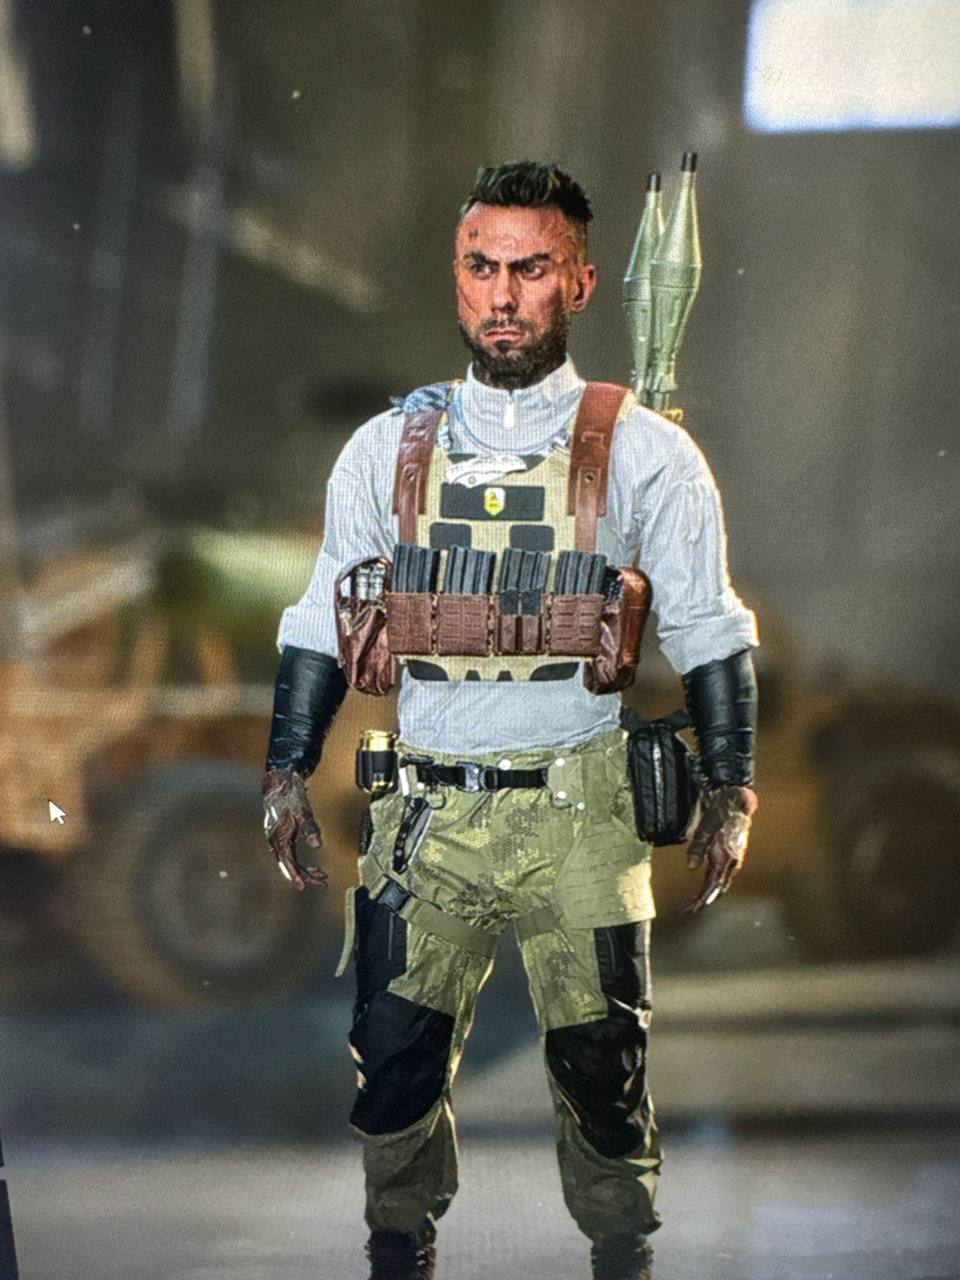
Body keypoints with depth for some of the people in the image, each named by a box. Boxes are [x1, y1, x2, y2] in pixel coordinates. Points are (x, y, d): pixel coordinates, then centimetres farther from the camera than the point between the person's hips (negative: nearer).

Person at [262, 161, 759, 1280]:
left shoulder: (644, 454, 1)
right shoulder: (387, 450, 6)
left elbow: (706, 631, 5)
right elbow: (321, 626, 13)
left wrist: (728, 791, 0)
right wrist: (286, 775, 8)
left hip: (579, 817, -1)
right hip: (424, 811, 2)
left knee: (600, 1065, 6)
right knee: (394, 1060, 3)